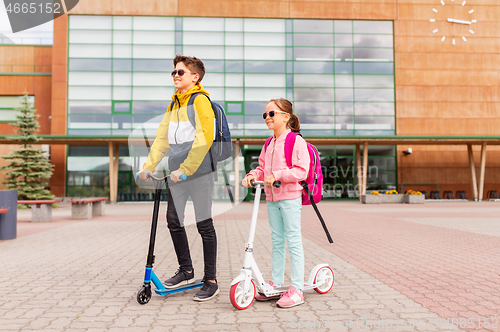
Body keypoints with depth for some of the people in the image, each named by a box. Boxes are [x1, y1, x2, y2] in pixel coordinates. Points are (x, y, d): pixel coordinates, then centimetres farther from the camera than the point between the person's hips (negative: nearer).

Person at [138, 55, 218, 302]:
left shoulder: (200, 101, -7)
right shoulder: (174, 103, 18)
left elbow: (203, 139, -17)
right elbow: (162, 137, 17)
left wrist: (185, 169, -20)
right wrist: (149, 166, 8)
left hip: (198, 171, -8)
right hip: (177, 173, 8)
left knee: (204, 224, -1)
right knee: (174, 220, 10)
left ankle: (211, 281, 10)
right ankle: (186, 271, 27)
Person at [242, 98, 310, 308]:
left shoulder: (296, 141, -10)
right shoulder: (269, 144, 14)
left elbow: (302, 171, -17)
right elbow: (263, 167, 17)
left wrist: (277, 175, -23)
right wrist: (253, 175, -3)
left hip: (290, 197, -7)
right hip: (272, 198, 8)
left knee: (293, 241, -3)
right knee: (277, 241, 14)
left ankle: (296, 290, 3)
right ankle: (276, 284, 24)